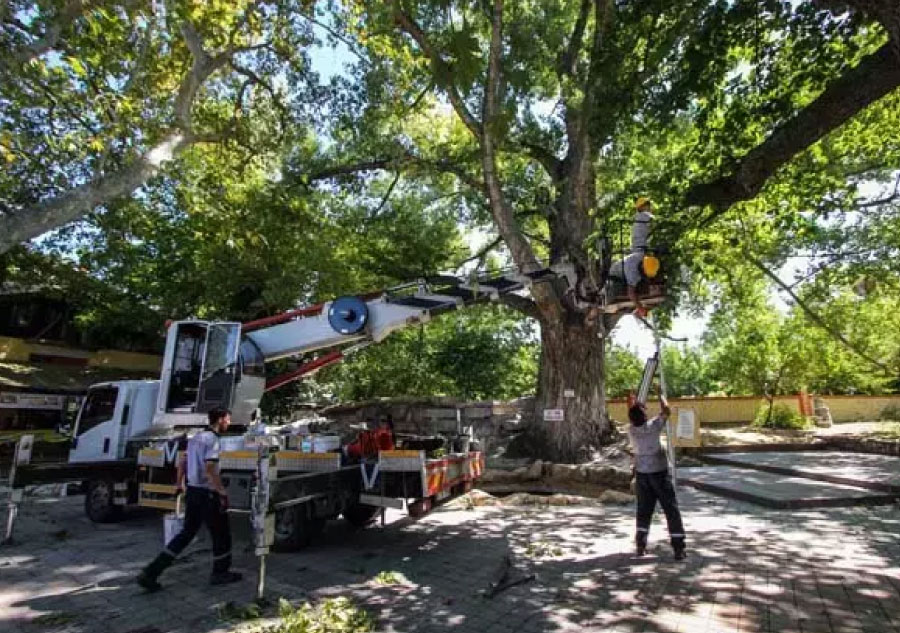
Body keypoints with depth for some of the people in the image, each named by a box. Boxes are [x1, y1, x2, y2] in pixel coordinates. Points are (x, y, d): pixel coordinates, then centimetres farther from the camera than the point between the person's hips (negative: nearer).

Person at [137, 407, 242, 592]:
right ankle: (220, 573, 20)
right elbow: (210, 469, -25)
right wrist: (223, 493, -21)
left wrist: (179, 483, 32)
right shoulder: (212, 439, -17)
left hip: (192, 492, 9)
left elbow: (184, 464, 20)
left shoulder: (195, 437, 12)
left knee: (186, 533, 15)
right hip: (206, 494, -9)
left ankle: (150, 573, 11)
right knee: (221, 534, 7)